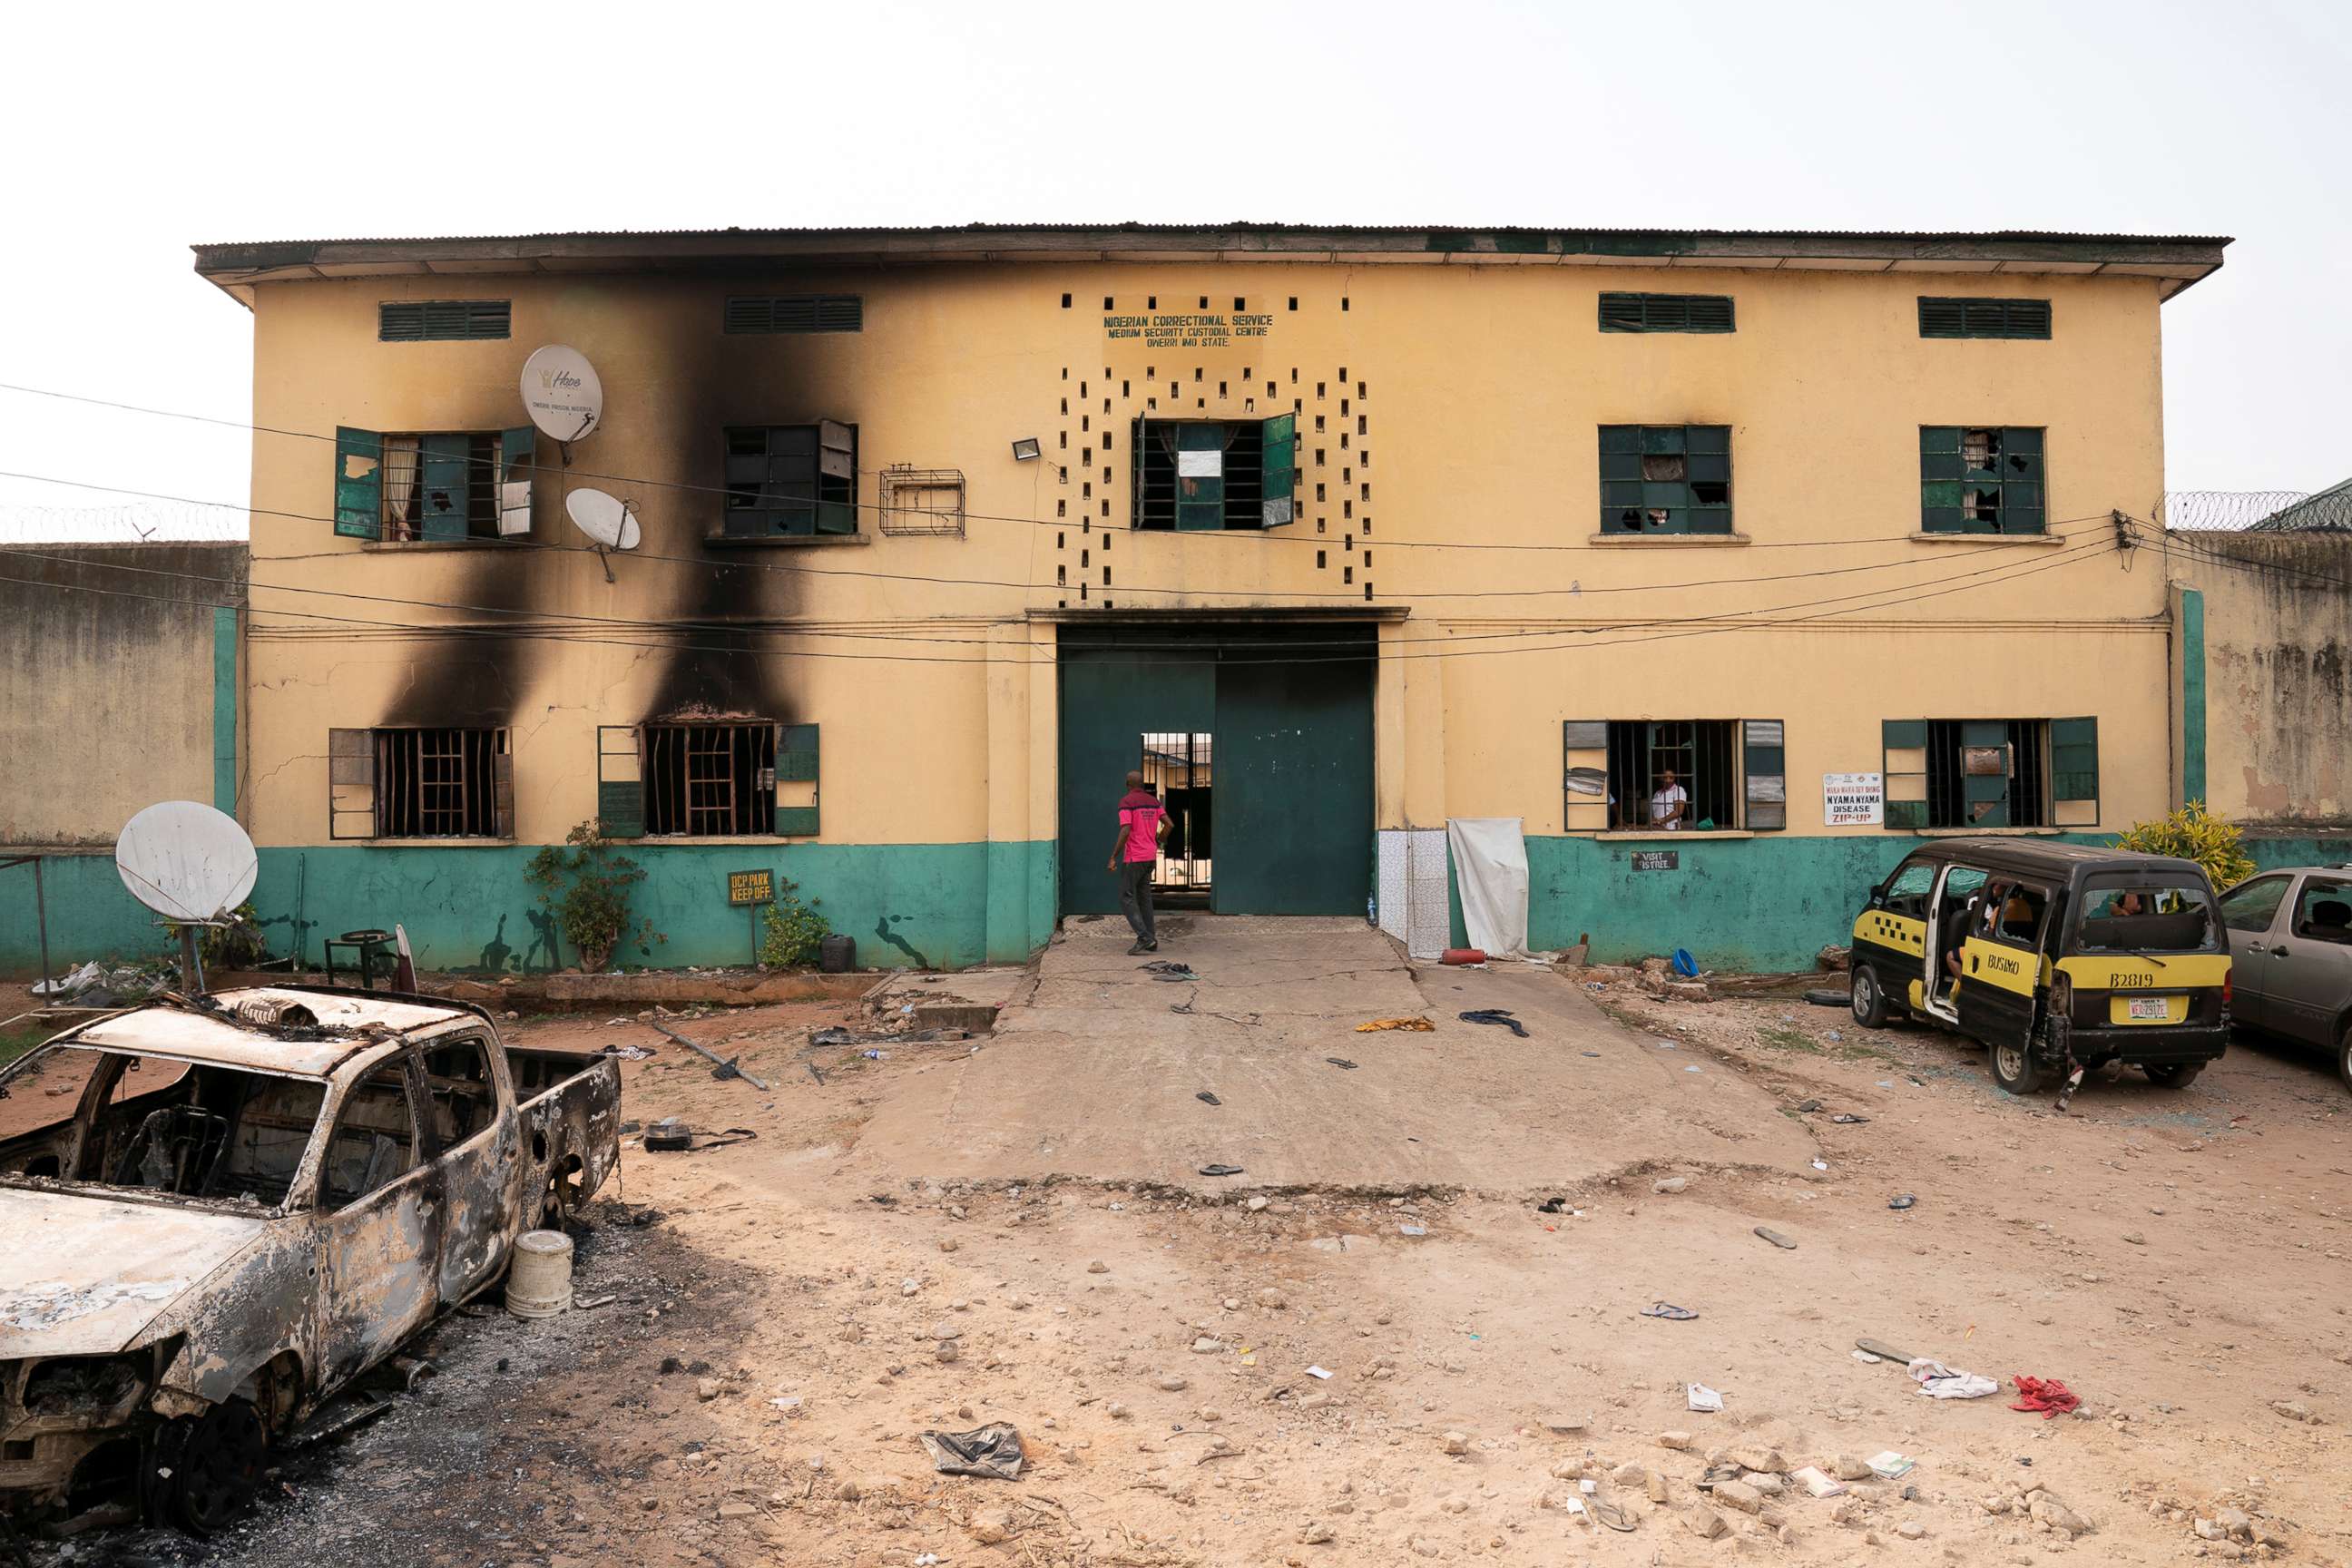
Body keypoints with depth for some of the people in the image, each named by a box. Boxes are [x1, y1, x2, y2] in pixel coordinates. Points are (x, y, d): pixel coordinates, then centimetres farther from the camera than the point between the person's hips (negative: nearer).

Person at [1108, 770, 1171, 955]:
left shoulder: (1126, 802, -11)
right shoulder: (1153, 801, 10)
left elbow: (1125, 830, -20)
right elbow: (1168, 824, 7)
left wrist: (1113, 857, -17)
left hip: (1134, 857, -7)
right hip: (1151, 856, 7)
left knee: (1126, 898, -2)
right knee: (1144, 897, 14)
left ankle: (1144, 937, -12)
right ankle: (1151, 941, 12)